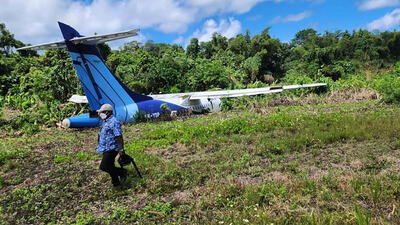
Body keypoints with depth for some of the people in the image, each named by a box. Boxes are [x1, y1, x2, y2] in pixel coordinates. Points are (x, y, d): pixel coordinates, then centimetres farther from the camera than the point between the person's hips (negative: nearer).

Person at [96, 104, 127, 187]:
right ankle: (116, 182, 31)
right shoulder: (106, 121, 13)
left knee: (104, 166, -14)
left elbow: (119, 137, -22)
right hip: (106, 149, 10)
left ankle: (122, 172, 2)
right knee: (110, 166, 16)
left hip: (111, 149, -10)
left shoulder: (114, 122, -19)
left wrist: (121, 149, -21)